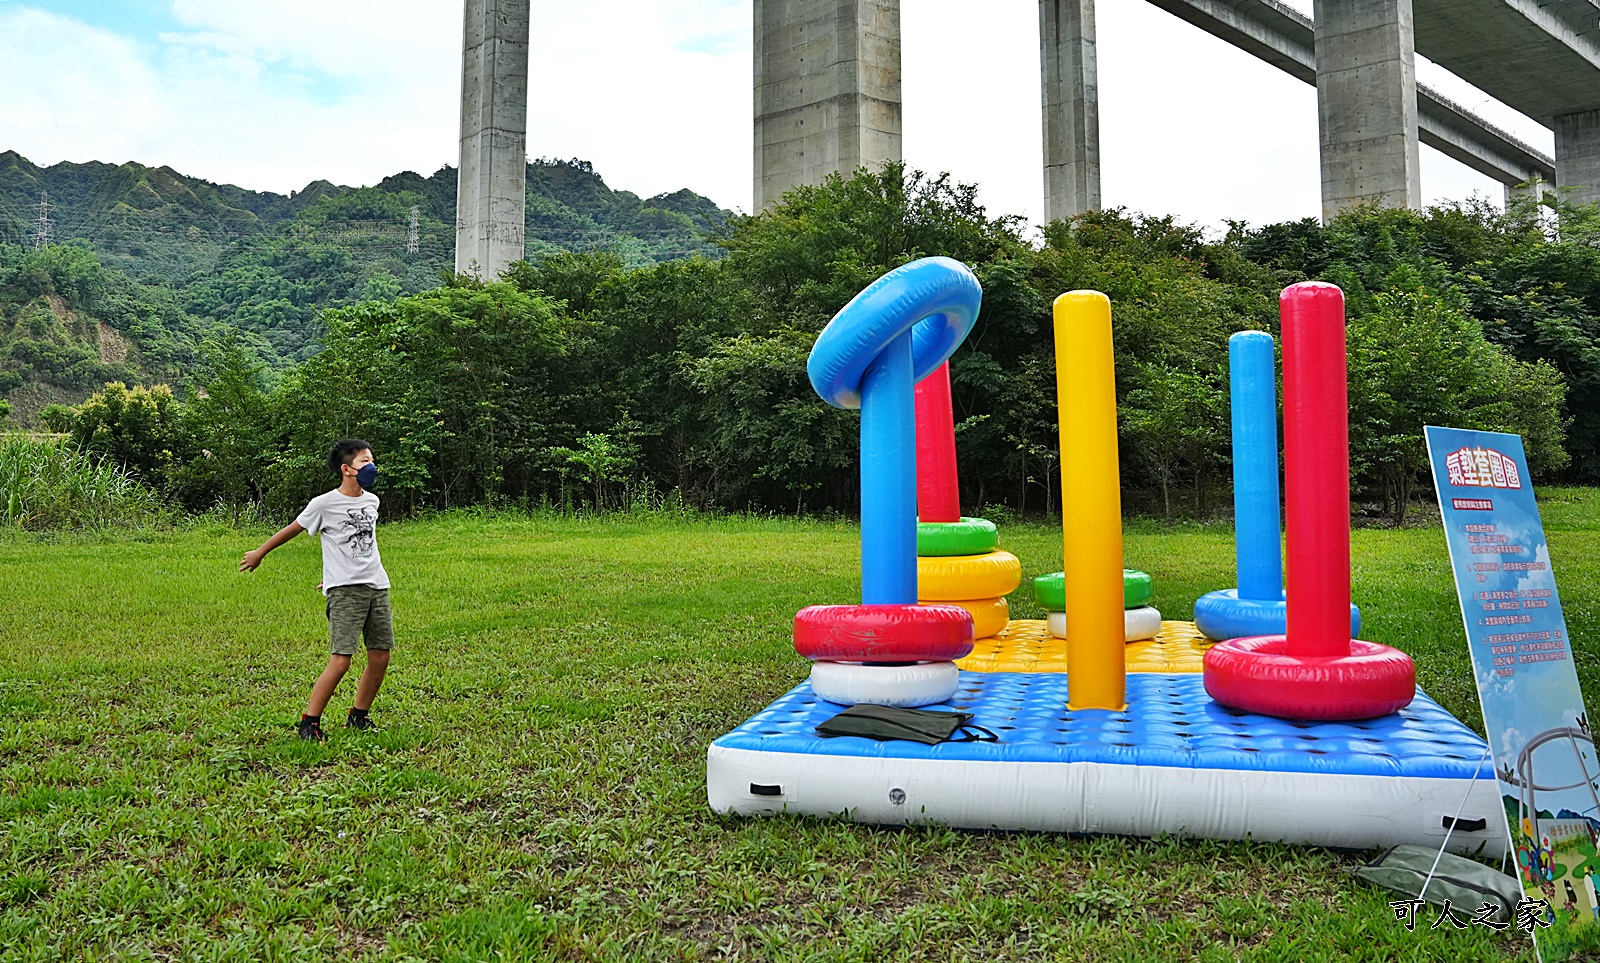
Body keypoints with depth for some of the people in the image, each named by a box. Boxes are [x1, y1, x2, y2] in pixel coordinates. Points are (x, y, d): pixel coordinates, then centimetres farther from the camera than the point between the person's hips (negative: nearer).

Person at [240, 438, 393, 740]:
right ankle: (309, 722, 2)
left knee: (380, 657, 5)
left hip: (377, 586, 6)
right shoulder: (324, 504, -6)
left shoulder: (372, 501, 11)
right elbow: (293, 529, 8)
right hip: (344, 590, -6)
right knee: (341, 660, -12)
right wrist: (259, 553, 20)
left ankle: (359, 715, 23)